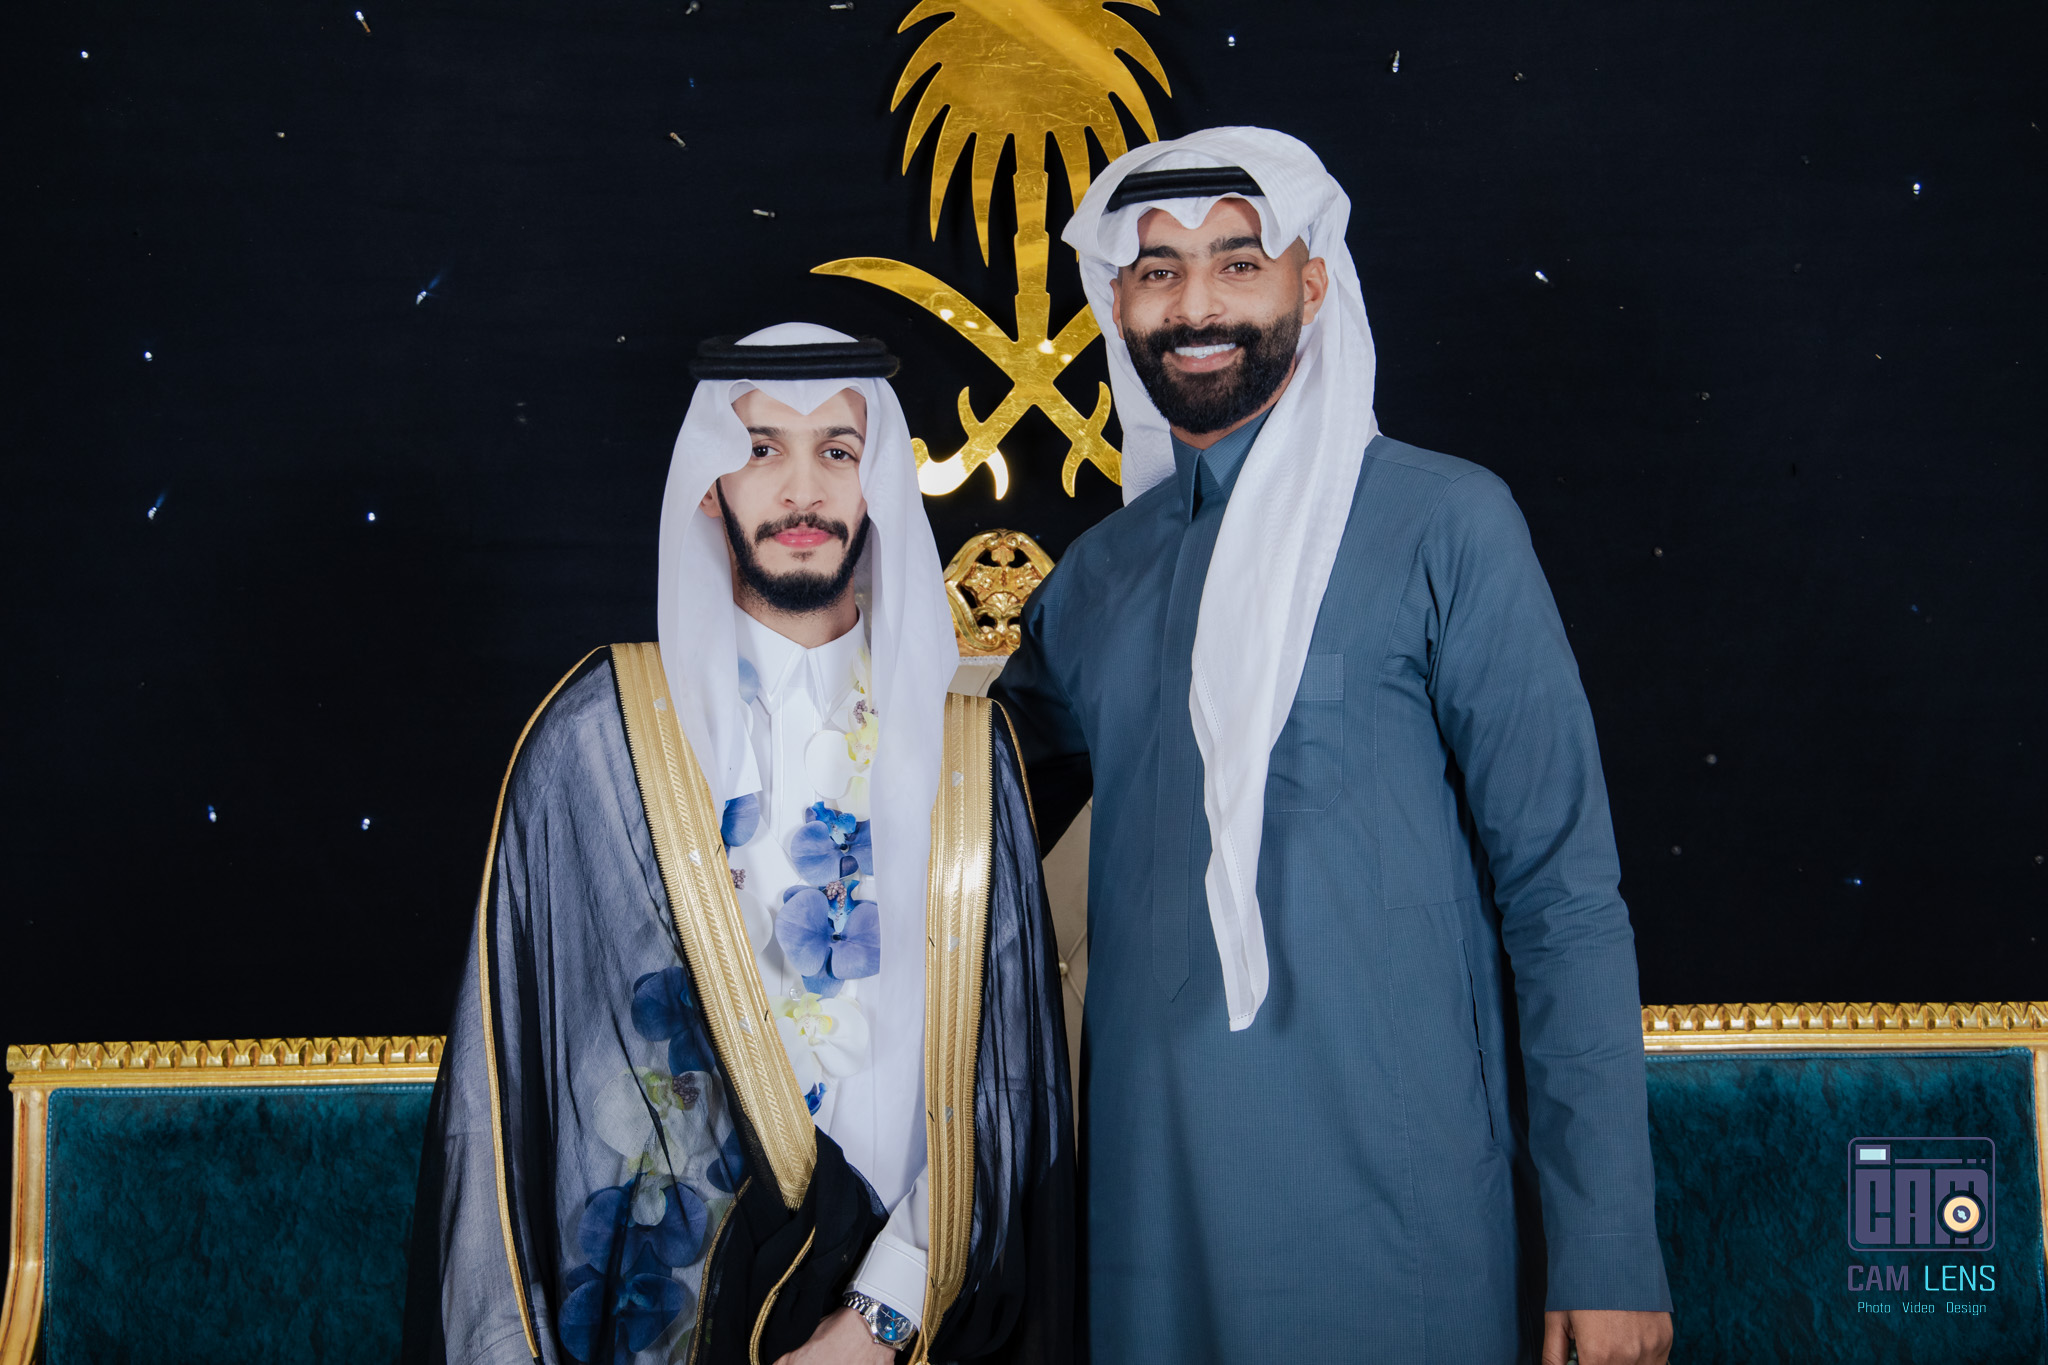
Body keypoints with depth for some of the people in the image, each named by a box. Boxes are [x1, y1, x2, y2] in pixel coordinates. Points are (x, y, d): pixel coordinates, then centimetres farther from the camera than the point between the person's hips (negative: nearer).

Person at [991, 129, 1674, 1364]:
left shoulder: (1443, 523, -5)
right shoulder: (1093, 577, 9)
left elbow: (1564, 897, -8)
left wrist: (1607, 1250, -11)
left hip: (1397, 1216, -4)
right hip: (1152, 1210, 4)